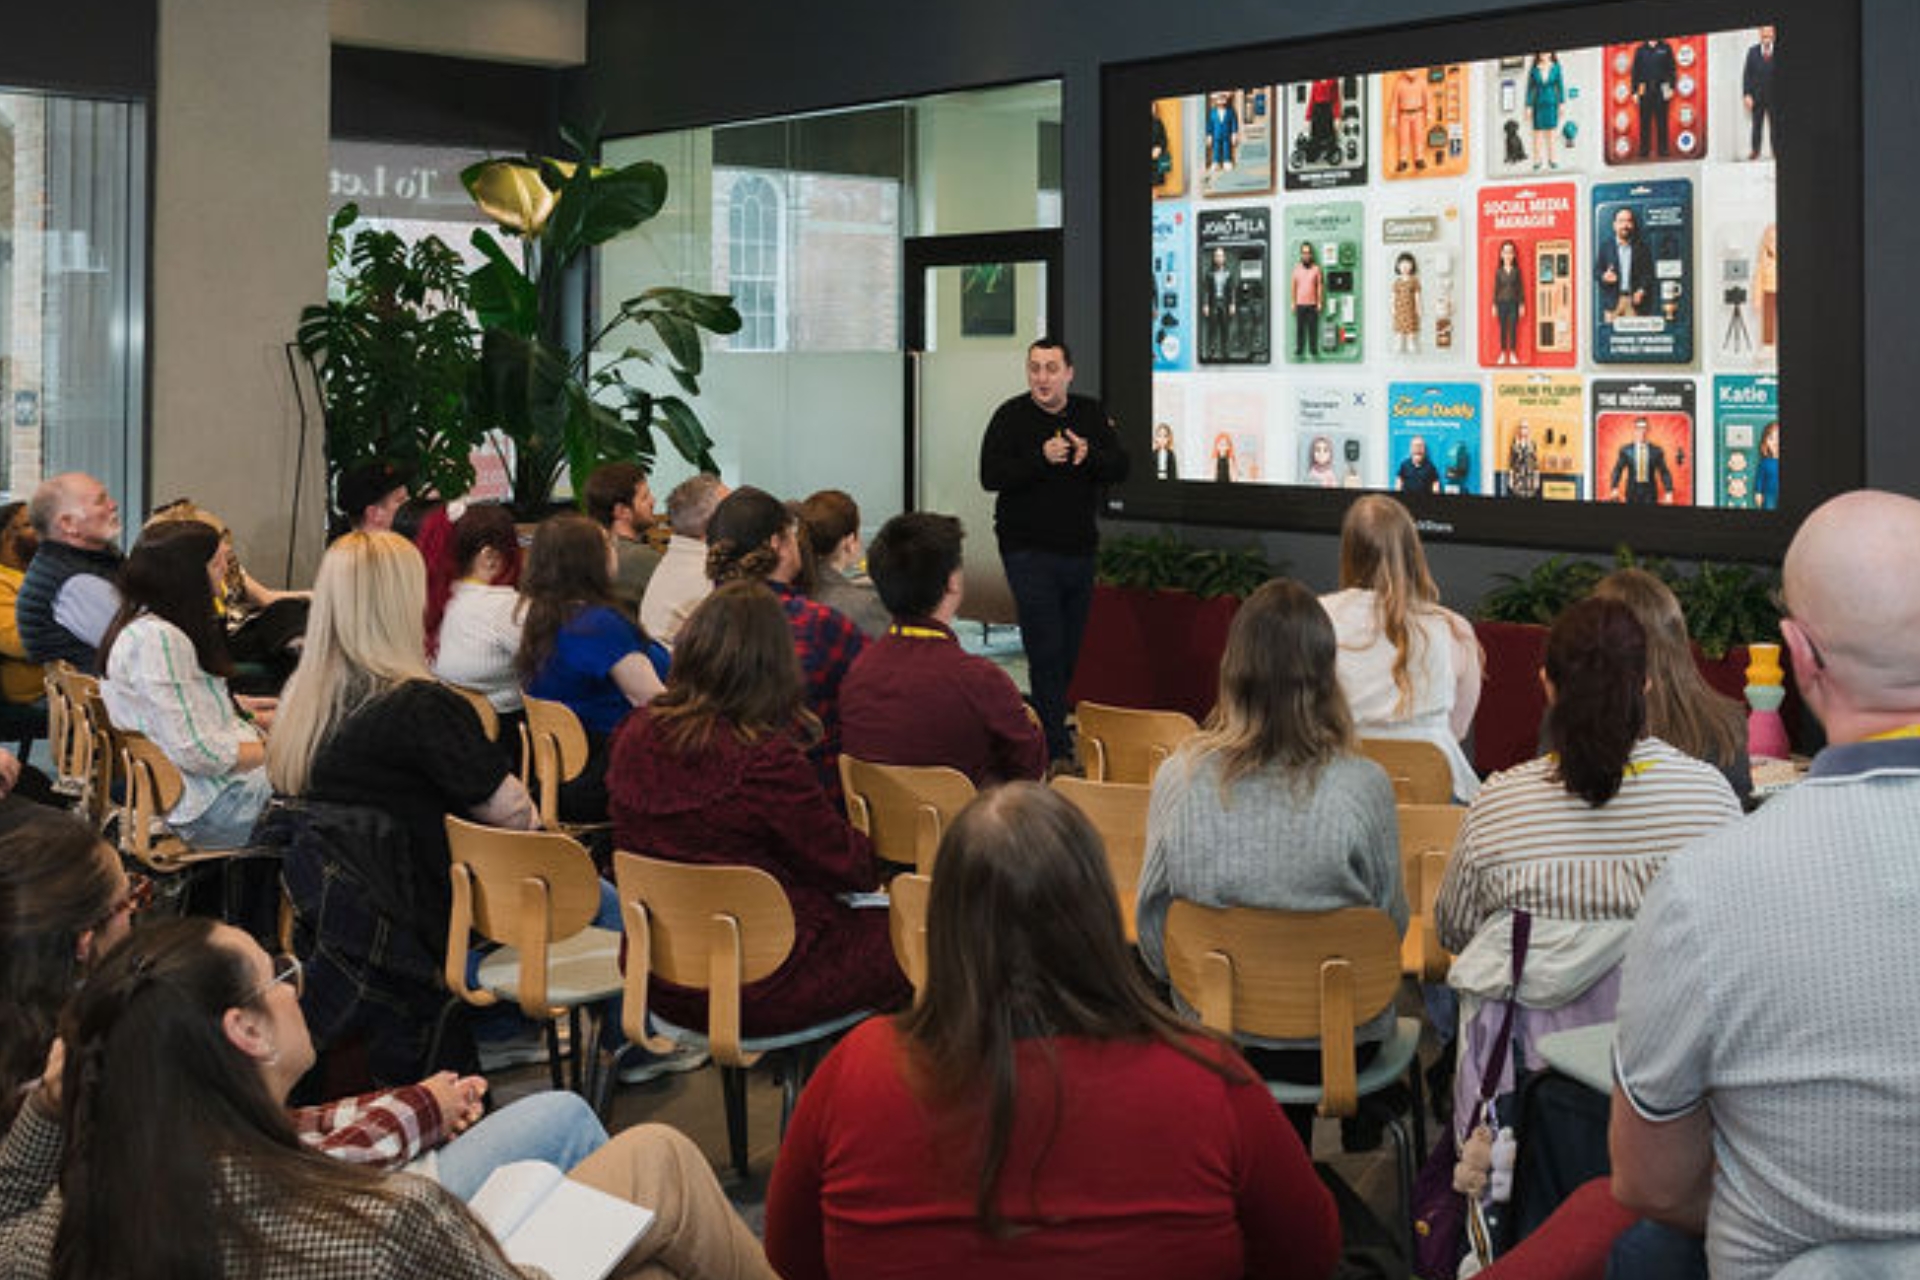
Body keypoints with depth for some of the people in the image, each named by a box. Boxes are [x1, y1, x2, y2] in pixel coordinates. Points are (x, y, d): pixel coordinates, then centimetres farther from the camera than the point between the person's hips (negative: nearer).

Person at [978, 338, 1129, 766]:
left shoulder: (1091, 415, 9)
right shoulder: (1011, 416, -3)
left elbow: (1120, 469, 4)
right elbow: (990, 476, -12)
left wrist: (1089, 455, -17)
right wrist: (1041, 458, -23)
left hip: (1079, 550, 5)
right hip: (1028, 550, -5)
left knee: (1071, 651, 8)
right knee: (1046, 650, -10)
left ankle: (1042, 726, 23)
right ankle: (1058, 751, -9)